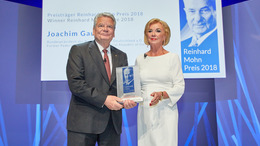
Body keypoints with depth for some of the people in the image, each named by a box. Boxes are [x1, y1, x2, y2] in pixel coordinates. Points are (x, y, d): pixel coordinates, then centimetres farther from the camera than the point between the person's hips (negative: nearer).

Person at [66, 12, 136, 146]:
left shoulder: (121, 56, 14)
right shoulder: (78, 50, 0)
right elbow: (75, 83, -11)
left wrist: (127, 100, -9)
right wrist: (103, 99, -17)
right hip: (84, 121, -4)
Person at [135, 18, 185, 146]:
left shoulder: (172, 57, 0)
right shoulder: (140, 59, 10)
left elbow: (180, 87, -4)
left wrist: (161, 95, -20)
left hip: (165, 110, -3)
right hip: (144, 111, 3)